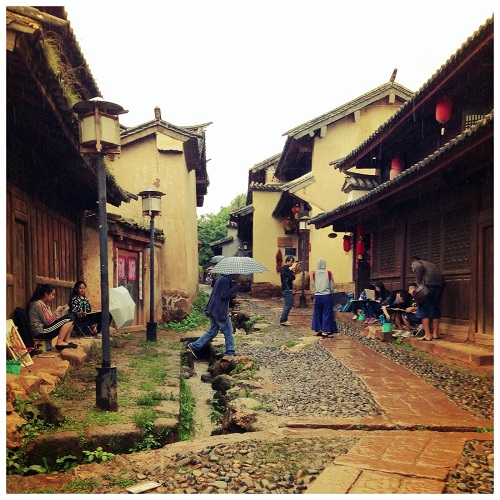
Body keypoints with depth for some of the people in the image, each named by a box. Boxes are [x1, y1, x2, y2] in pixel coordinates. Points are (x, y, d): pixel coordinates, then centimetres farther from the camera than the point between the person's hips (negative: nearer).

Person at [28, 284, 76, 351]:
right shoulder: (39, 304, -15)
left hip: (46, 330, 10)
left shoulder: (45, 304, 17)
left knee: (71, 316, 7)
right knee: (68, 318, -18)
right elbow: (48, 321, -20)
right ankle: (60, 343, -17)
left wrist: (59, 312, 0)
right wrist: (57, 311, -10)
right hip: (41, 332, -10)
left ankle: (66, 342, -1)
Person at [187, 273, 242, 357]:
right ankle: (230, 352, 12)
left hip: (213, 310, 10)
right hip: (220, 311, -10)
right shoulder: (226, 280, -14)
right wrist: (236, 287, -20)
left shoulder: (222, 279, 17)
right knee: (228, 331, 4)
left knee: (213, 331, 15)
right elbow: (224, 295, -22)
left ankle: (194, 346, 14)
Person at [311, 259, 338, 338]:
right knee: (327, 313, 2)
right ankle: (328, 331, 1)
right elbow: (331, 285, 2)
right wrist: (331, 292, 16)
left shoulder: (314, 273, -1)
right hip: (326, 295, -2)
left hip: (317, 296, 2)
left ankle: (318, 330, 18)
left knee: (318, 313, 13)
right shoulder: (328, 273, -6)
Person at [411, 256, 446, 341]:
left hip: (429, 283, -6)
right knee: (435, 309, 14)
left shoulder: (415, 263, 18)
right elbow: (438, 273, 24)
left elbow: (419, 267, -8)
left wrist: (419, 284, -9)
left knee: (424, 310, 0)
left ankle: (427, 335, -4)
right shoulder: (429, 263, 36)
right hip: (440, 283, 7)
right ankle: (435, 334, 18)